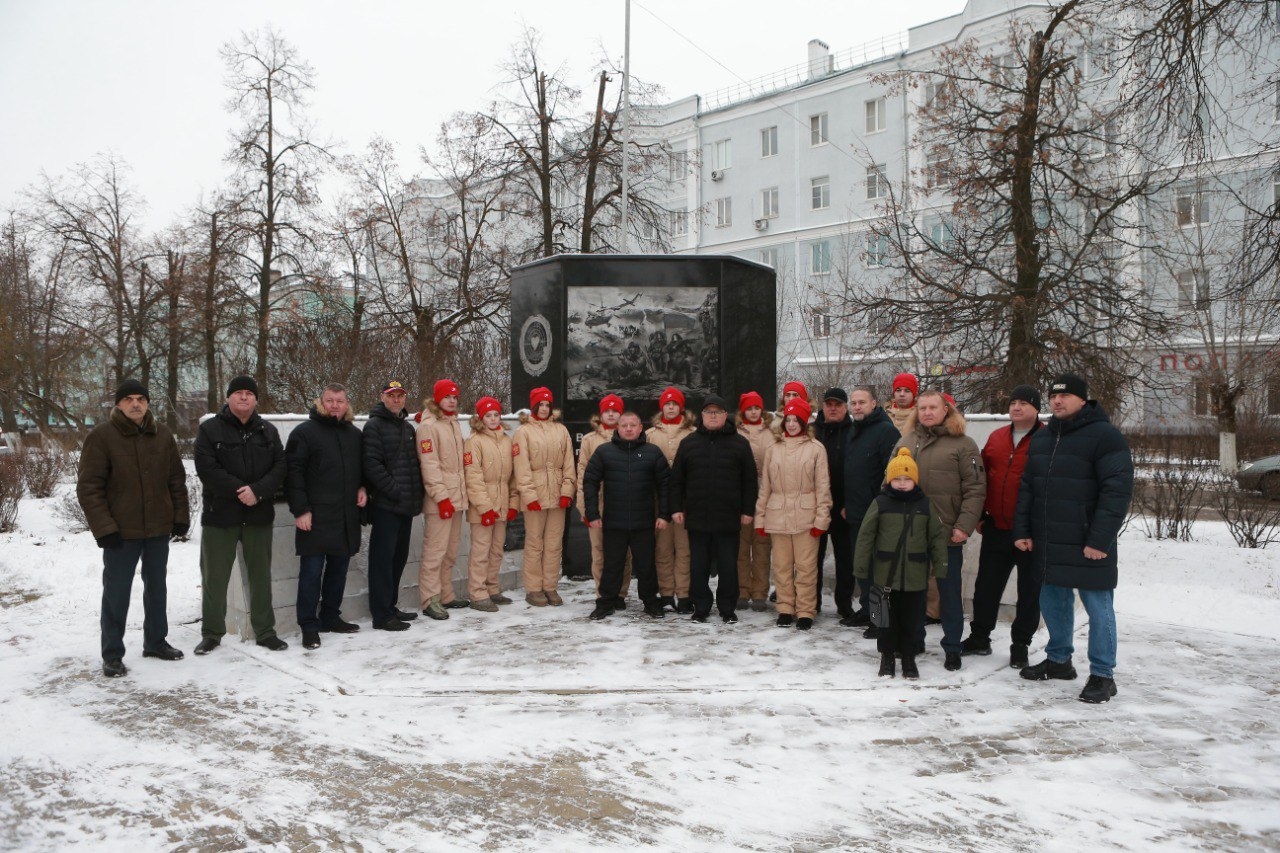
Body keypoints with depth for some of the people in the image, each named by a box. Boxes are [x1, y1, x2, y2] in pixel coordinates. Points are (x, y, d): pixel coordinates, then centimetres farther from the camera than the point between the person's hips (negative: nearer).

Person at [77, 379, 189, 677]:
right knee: (116, 592, 2)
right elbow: (88, 487, -12)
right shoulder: (101, 437, -9)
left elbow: (177, 479, 10)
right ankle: (112, 655, 13)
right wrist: (104, 527, -17)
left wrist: (181, 516, 5)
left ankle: (155, 641, 31)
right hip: (120, 531, -5)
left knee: (157, 587, 16)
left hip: (159, 529, 5)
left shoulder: (163, 435, 5)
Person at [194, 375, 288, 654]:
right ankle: (211, 632, 19)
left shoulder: (268, 430, 9)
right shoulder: (210, 429, -1)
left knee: (261, 575, 9)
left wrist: (257, 491, -16)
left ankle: (265, 631, 19)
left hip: (259, 515, 3)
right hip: (220, 514, -2)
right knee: (214, 576, 6)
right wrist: (239, 490, -18)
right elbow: (206, 468, -12)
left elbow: (280, 466, 0)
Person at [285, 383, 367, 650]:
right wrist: (300, 509, -14)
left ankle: (330, 617, 25)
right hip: (316, 516, -6)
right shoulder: (304, 432, -3)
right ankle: (309, 626, 4)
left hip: (347, 516, 6)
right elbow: (293, 472, -8)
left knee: (339, 568, 12)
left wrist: (362, 488, 6)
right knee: (312, 571, -3)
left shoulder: (354, 434, 15)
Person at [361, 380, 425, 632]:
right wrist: (395, 491, -17)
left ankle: (390, 606, 25)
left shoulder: (408, 427, 18)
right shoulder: (374, 425, -6)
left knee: (399, 556, 14)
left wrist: (417, 492, 8)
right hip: (385, 505, -8)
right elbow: (372, 464, -15)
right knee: (383, 557, -4)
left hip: (406, 506, 8)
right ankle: (382, 614, 1)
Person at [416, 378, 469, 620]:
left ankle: (446, 595, 23)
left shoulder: (453, 423, 17)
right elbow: (429, 465, -16)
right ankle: (430, 600, -1)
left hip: (457, 497, 8)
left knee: (450, 551, 14)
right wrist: (442, 497, -20)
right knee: (435, 550, -7)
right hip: (440, 499, -8)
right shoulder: (428, 426, -9)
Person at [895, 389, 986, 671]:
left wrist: (964, 526, -15)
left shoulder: (962, 444, -4)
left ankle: (952, 646, 20)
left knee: (950, 591, 7)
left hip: (947, 533, -4)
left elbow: (975, 489, -8)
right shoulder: (905, 442, 9)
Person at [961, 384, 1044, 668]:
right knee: (986, 585, 13)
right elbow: (981, 478, 14)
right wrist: (980, 516, 11)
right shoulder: (996, 438, 9)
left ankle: (1020, 645, 20)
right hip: (996, 529, 5)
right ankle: (980, 637, 27)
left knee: (1029, 590, 8)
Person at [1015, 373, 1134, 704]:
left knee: (1098, 608, 2)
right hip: (1048, 543, 7)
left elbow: (1117, 491, -16)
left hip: (1088, 545, -7)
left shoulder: (1104, 436, -10)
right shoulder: (1042, 438, 13)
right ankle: (1058, 660, 32)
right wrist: (1022, 530, 7)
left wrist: (1100, 539, -20)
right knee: (1054, 602, 17)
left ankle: (1102, 675, 12)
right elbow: (1026, 488, 16)